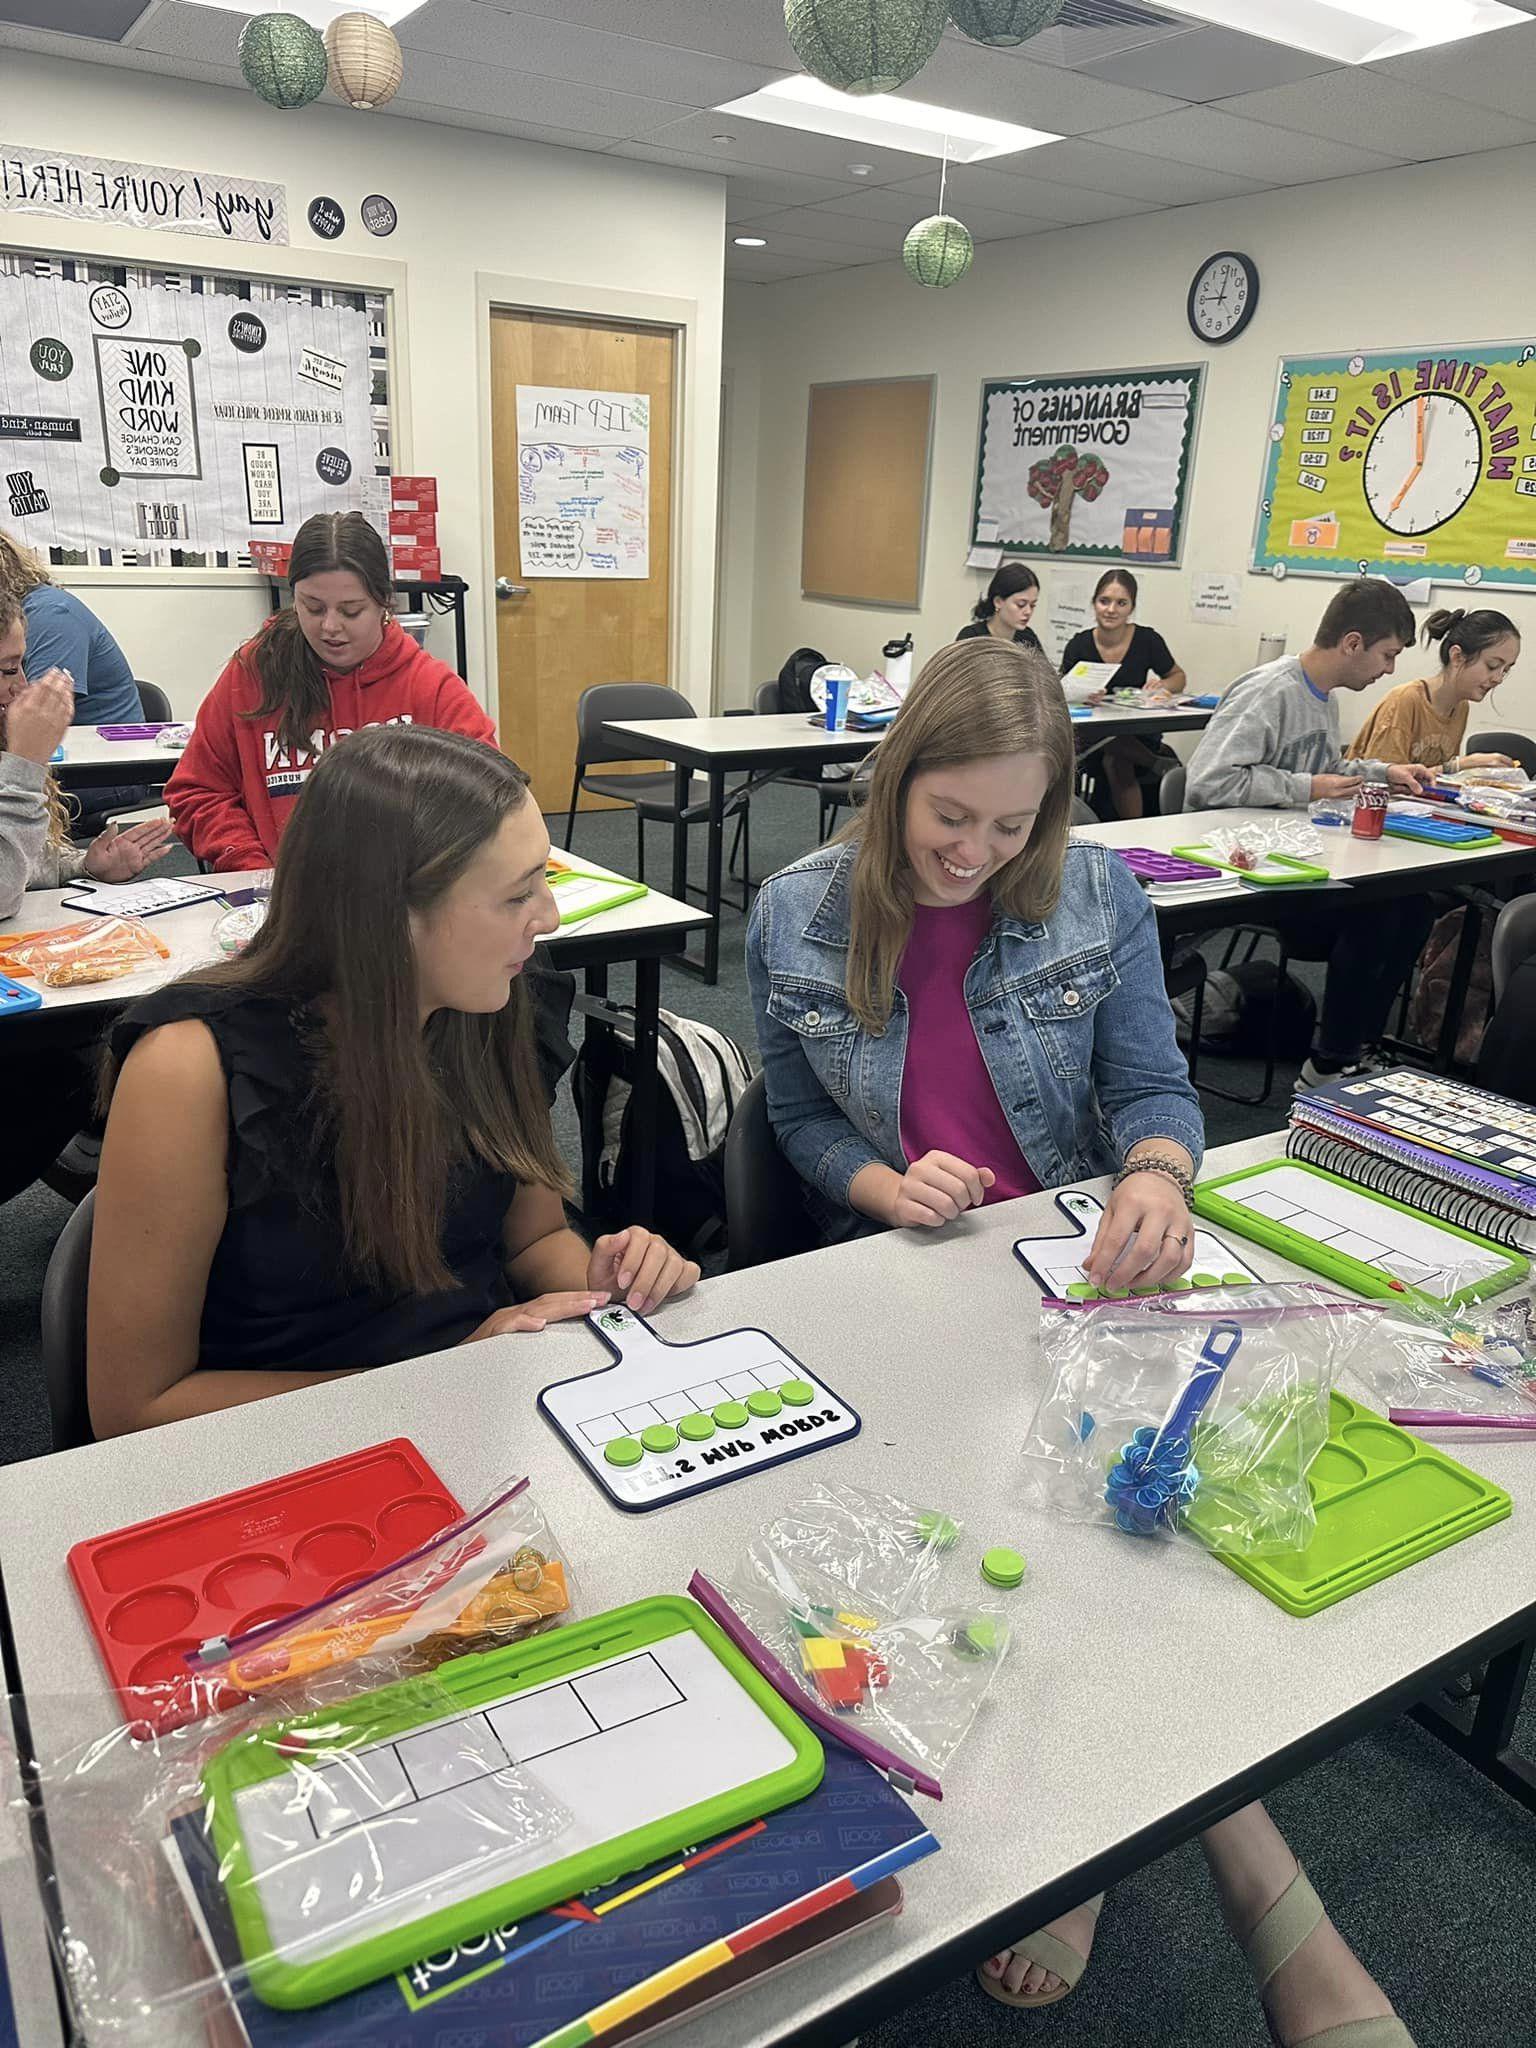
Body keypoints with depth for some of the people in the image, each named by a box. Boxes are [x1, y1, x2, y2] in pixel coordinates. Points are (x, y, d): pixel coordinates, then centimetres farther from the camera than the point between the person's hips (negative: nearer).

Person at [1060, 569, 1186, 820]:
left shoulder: (1148, 640, -2)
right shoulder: (1079, 645, -2)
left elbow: (1179, 677, 12)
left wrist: (1161, 686, -11)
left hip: (1139, 736, -1)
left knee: (1115, 761, -32)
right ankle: (1157, 764, -14)